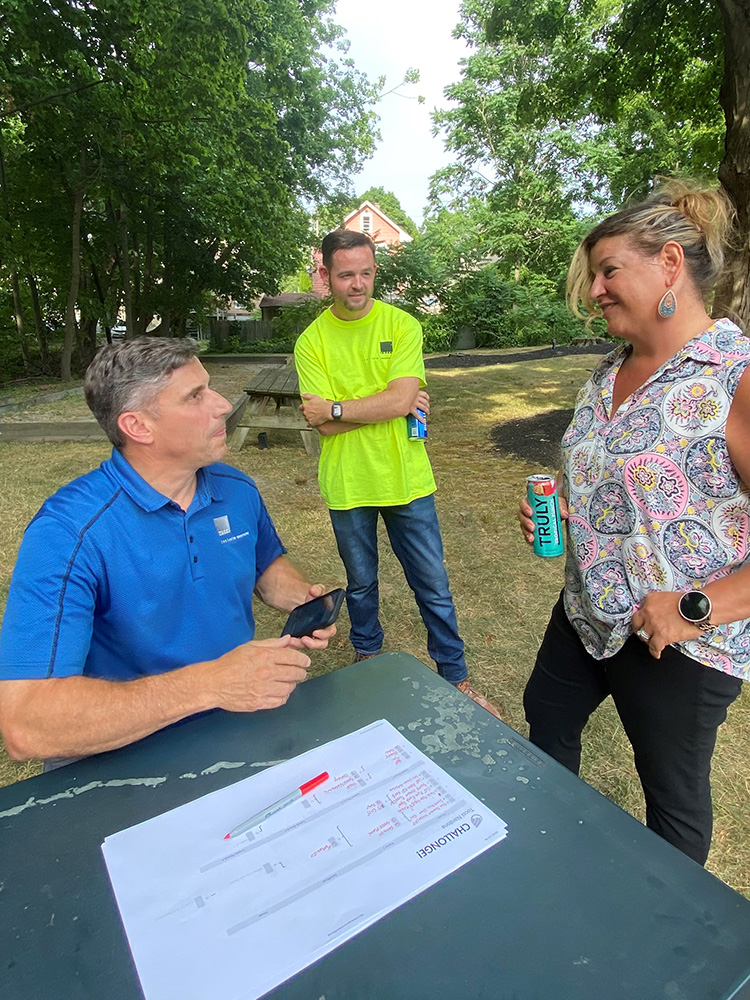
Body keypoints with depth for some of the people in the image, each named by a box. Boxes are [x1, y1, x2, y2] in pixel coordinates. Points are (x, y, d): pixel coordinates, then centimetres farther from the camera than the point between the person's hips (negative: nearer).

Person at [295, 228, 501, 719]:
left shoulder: (402, 324, -3)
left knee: (434, 587, 10)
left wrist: (335, 408, -15)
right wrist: (388, 404, -15)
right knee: (361, 584, 19)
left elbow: (400, 400, -17)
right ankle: (368, 660, 45)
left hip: (405, 479, 0)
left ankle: (456, 679, 29)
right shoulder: (312, 341, -2)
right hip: (348, 486, 1)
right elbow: (325, 425, -13)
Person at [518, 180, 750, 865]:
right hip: (587, 612, 8)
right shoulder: (609, 372, 4)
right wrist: (561, 514, -1)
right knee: (546, 715, 25)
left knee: (673, 793, 14)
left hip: (682, 646, -8)